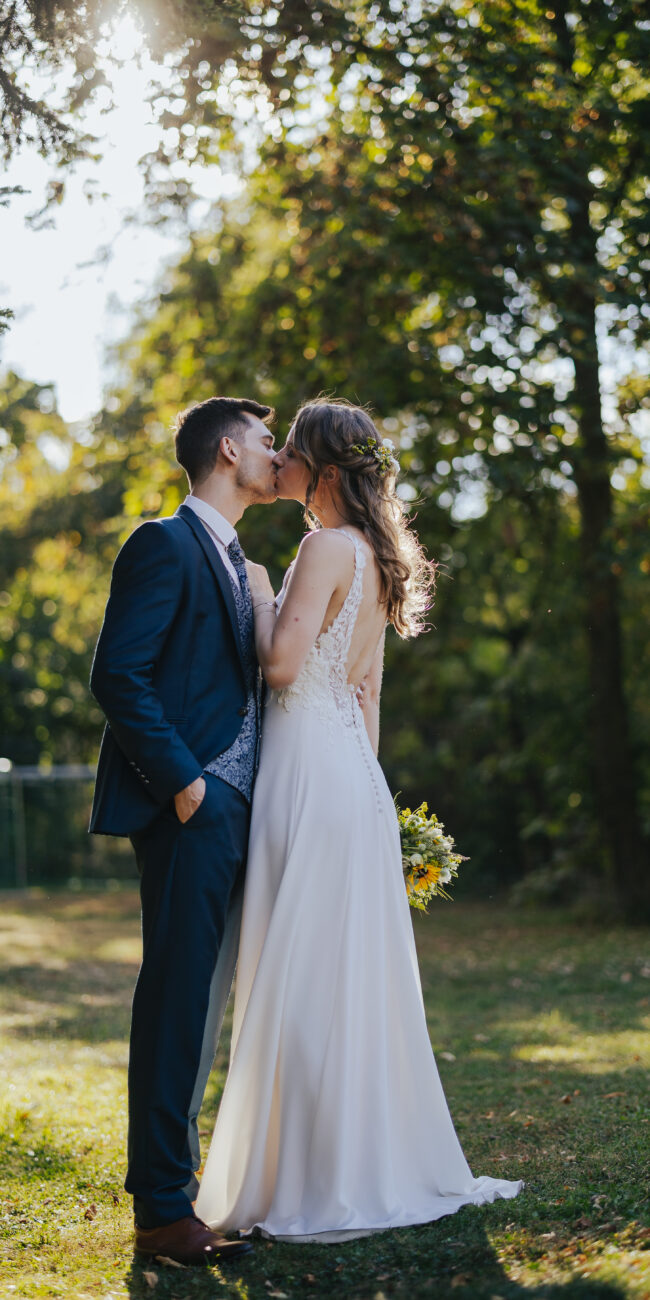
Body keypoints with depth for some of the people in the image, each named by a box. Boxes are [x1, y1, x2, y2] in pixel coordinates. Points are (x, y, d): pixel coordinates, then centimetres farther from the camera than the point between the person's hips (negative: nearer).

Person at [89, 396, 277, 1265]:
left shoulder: (237, 564, 23)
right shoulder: (165, 545, -6)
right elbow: (119, 675, -14)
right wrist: (180, 779, -18)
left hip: (231, 811, 9)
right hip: (190, 808, -9)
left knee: (201, 1002, 12)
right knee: (178, 1000, -7)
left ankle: (174, 1175, 21)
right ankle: (162, 1210, -2)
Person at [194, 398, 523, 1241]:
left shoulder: (328, 546, -12)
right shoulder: (372, 556, 16)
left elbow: (282, 664, -21)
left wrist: (260, 591, -5)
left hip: (314, 776, -9)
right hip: (351, 769, 9)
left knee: (307, 976, -4)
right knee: (353, 974, 13)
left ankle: (323, 1187, 1)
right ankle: (383, 1164, 20)